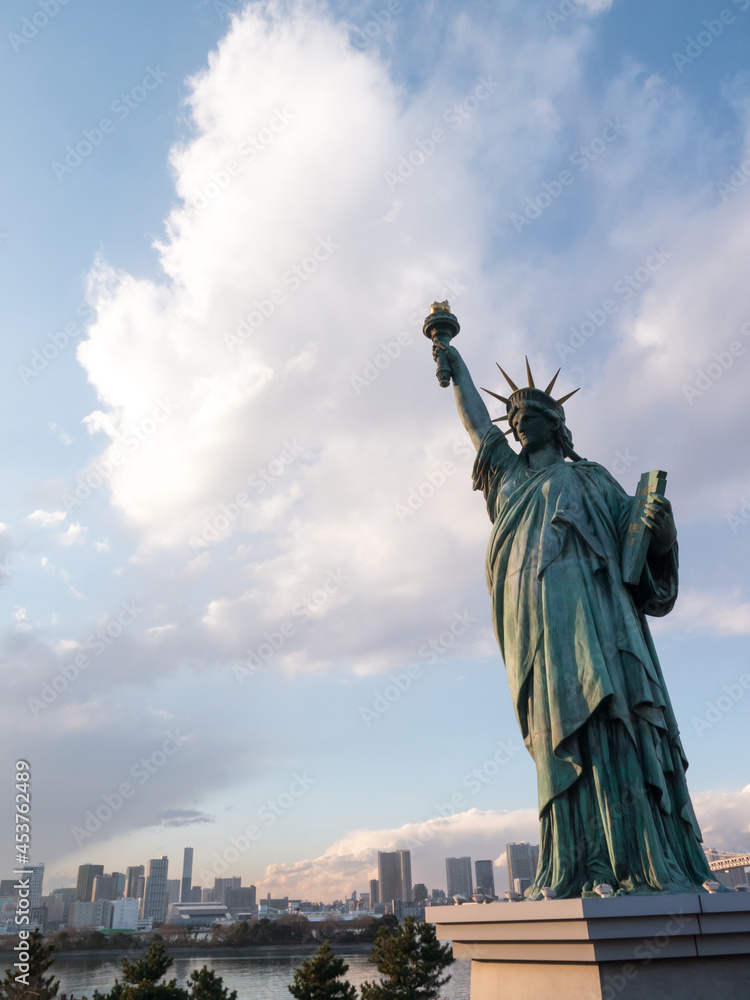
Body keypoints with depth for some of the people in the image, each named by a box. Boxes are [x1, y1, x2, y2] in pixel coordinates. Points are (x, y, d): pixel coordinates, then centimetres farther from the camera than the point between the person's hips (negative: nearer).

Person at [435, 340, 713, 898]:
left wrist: (661, 528, -7)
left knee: (615, 717, -14)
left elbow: (639, 542, 16)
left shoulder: (591, 477, 25)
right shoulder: (508, 472, 32)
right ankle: (584, 873, -12)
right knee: (563, 728, -10)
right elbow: (475, 418, 43)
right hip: (532, 611, 2)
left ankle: (662, 871, -14)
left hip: (588, 597, -1)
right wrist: (453, 361, 53)